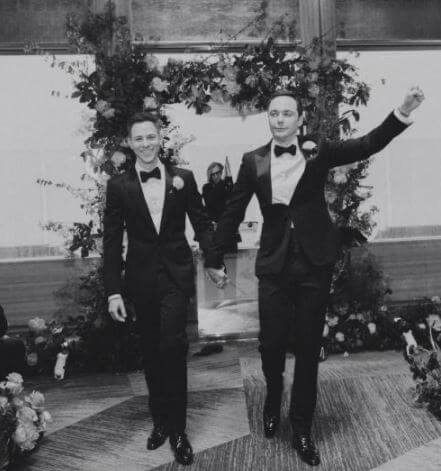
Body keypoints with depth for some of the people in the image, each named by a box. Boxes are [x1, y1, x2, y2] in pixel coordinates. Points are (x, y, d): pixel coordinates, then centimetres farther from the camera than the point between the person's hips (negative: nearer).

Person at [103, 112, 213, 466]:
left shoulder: (183, 178, 1)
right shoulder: (118, 185, 0)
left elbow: (202, 224, 6)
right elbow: (112, 241, 0)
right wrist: (113, 291, -3)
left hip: (176, 274, -1)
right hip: (140, 278, 1)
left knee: (172, 346, -11)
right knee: (151, 352, 11)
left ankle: (177, 429, 5)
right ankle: (160, 421, 28)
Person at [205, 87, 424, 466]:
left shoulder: (318, 152, 0)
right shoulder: (253, 161, 1)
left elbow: (369, 145, -10)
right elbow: (233, 212, 5)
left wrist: (403, 112, -25)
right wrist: (216, 259, 9)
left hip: (314, 264, 0)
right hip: (274, 265, 0)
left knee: (309, 347, 8)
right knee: (271, 343, 4)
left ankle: (302, 428, 26)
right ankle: (273, 401, 38)